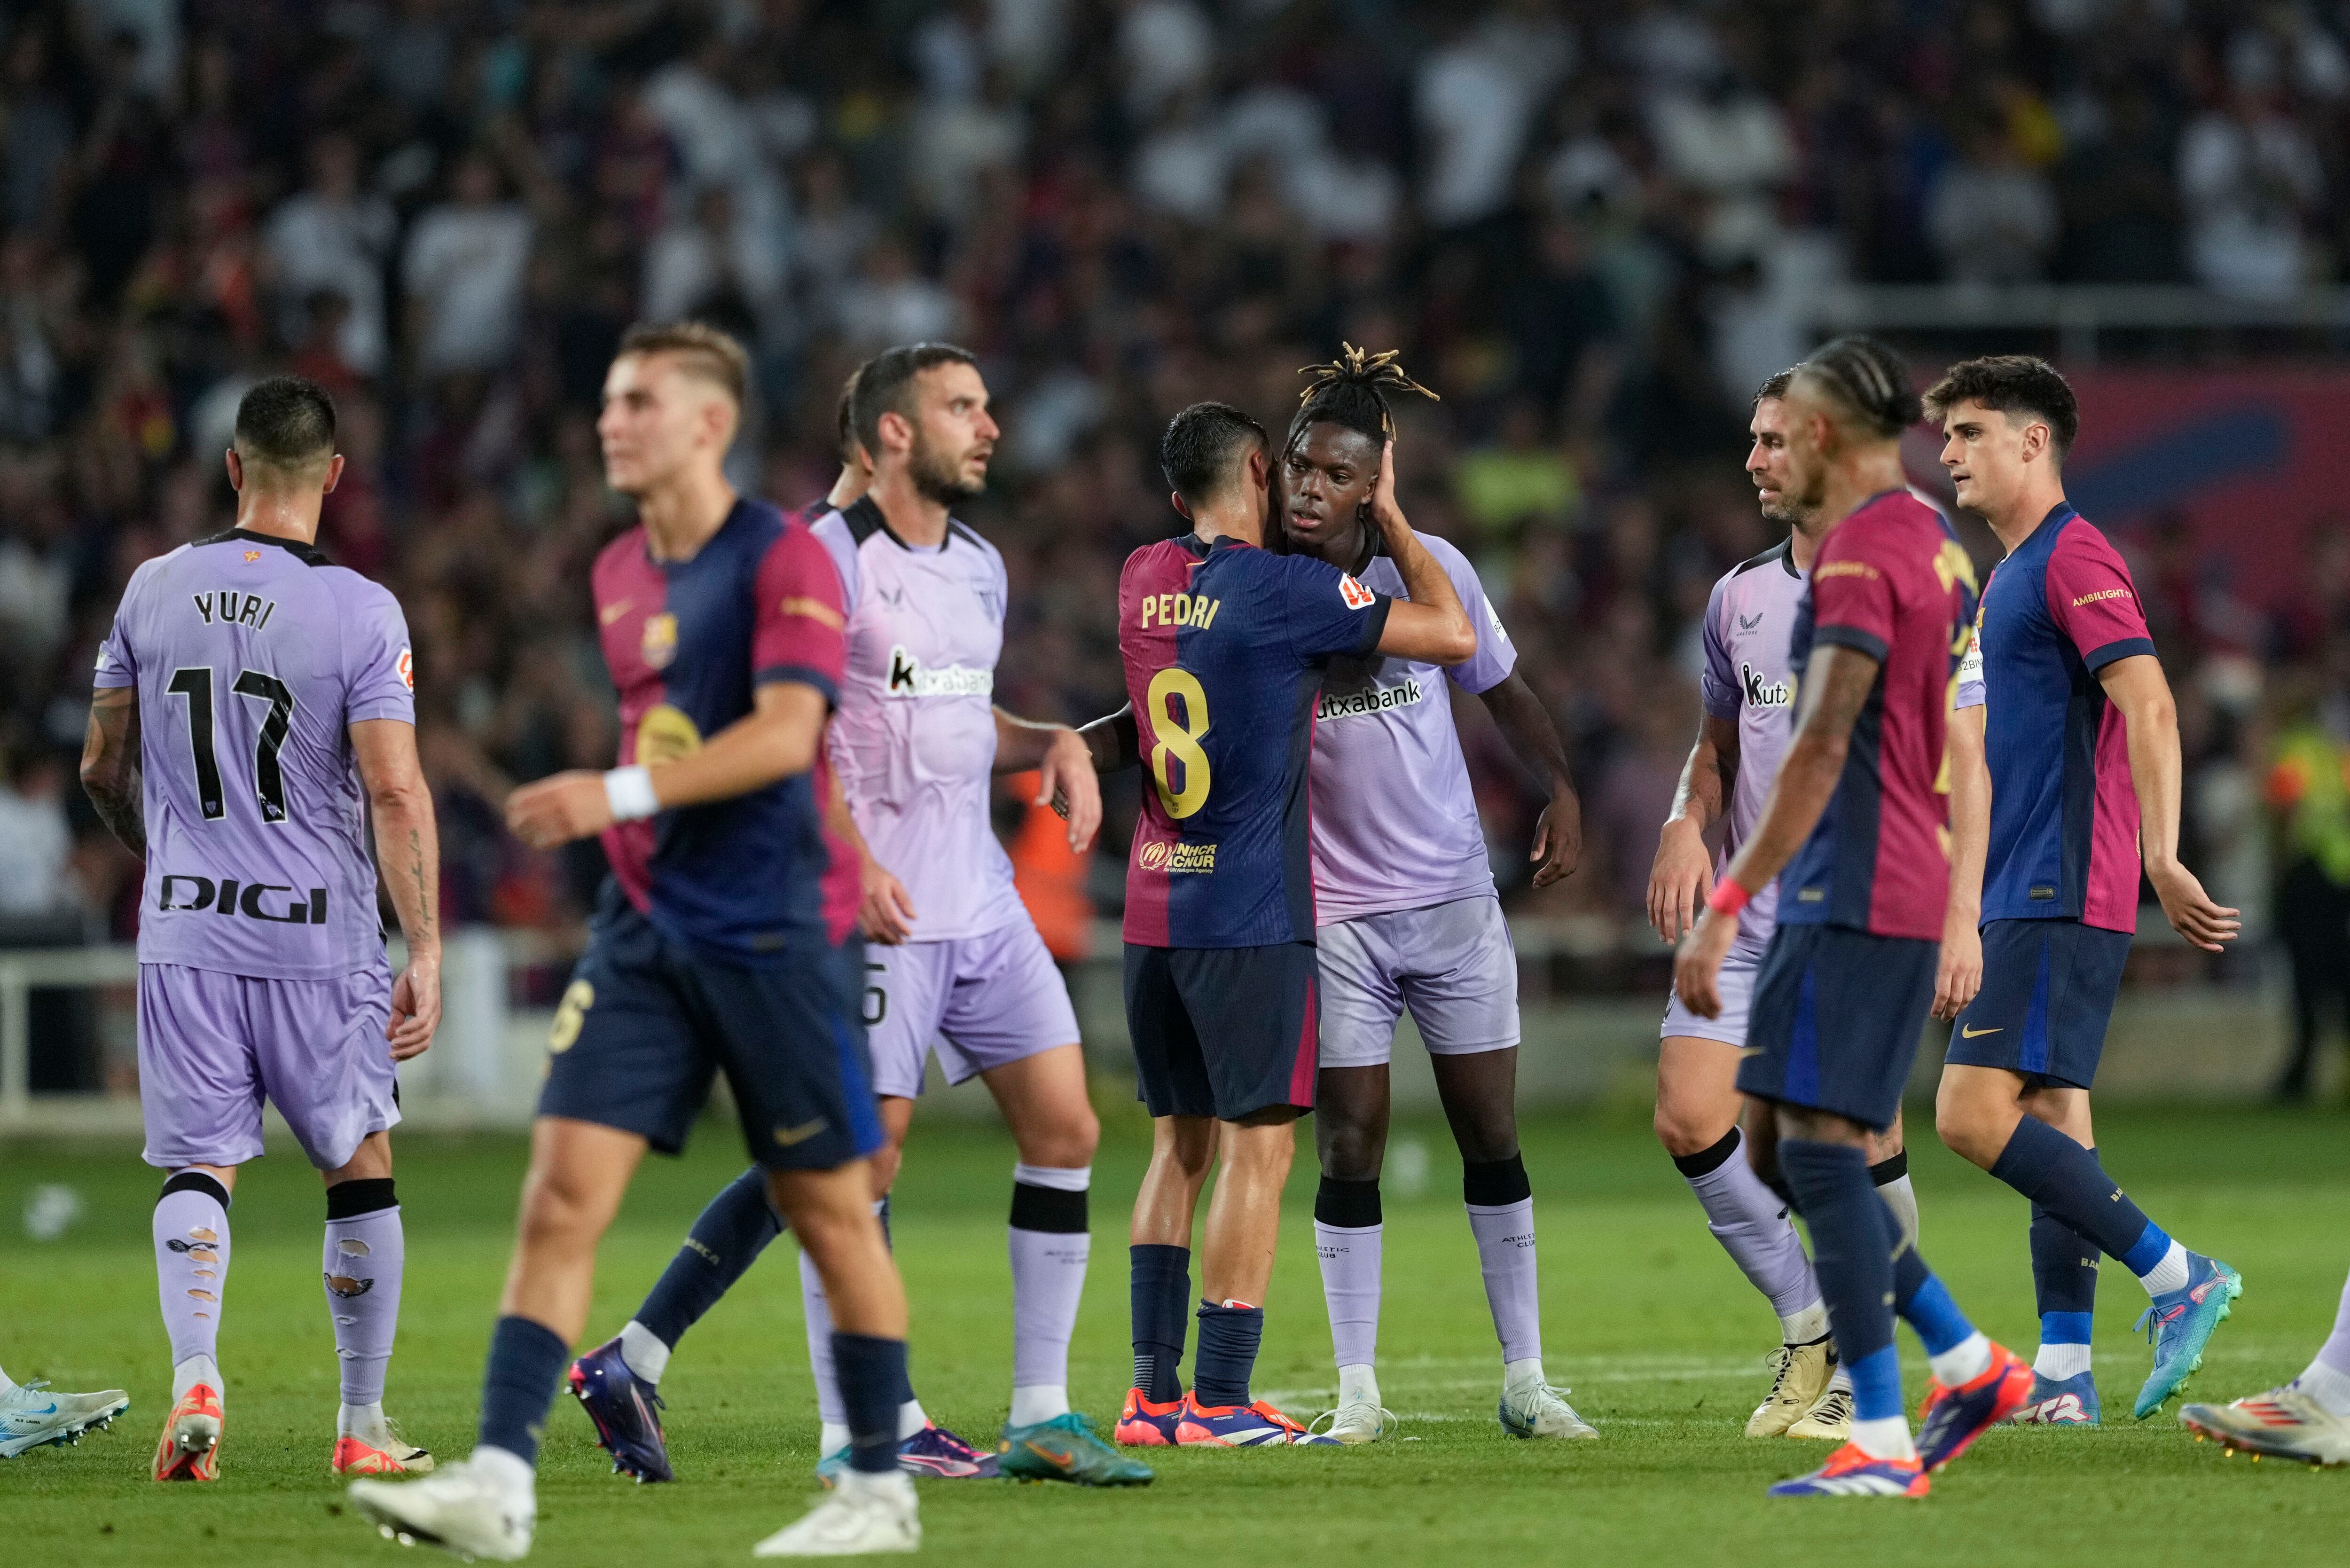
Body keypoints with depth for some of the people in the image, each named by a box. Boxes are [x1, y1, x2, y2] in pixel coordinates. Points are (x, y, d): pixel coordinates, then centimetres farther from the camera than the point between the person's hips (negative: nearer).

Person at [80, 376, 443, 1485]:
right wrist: (426, 951, -11)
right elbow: (397, 792, -14)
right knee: (359, 1169, 13)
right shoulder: (360, 612, -9)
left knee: (198, 1165, 6)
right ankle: (363, 1426, 16)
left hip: (184, 935, 2)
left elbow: (103, 770, 11)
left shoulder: (155, 591, 2)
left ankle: (194, 1373, -19)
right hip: (320, 938, -2)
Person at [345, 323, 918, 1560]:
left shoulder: (785, 561, -10)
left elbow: (784, 734, -21)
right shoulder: (619, 576, 13)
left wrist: (624, 794, -28)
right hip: (643, 933, 6)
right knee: (562, 1190, -7)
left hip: (774, 934, -6)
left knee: (829, 1210, 3)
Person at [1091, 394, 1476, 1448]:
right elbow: (1453, 637, -7)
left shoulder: (1142, 581, 8)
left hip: (1153, 911, 7)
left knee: (1179, 1144, 12)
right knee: (1257, 1149, -3)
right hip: (1250, 913, -7)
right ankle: (1220, 1403, -7)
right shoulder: (1282, 589, -11)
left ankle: (1152, 1392, 9)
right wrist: (1389, 515, 3)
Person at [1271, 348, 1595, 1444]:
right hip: (1331, 911, -2)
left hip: (1452, 899, 2)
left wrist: (1561, 789, 4)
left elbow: (1499, 687, 12)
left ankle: (1524, 1379, 13)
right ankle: (1357, 1388, 4)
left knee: (1491, 1137, 5)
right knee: (1348, 1147, -4)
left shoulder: (1428, 569, -3)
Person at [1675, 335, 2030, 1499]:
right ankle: (1970, 1364, 14)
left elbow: (1821, 753, -21)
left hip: (1855, 896, -10)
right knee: (1779, 1149, 13)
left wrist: (1726, 908, -22)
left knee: (1817, 1146, -12)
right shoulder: (1940, 548, 18)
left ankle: (1882, 1444, -17)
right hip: (1919, 890, 10)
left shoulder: (1860, 556, -13)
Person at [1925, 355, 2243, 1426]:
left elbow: (2149, 706, -20)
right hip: (2022, 895, 10)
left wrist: (2160, 857, -27)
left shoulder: (2073, 557, -10)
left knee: (1975, 1115, -16)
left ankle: (2175, 1275, -12)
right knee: (2052, 1121, 7)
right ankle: (2063, 1375, 7)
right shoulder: (2010, 574, 20)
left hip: (2058, 896, -10)